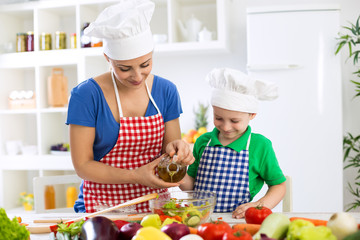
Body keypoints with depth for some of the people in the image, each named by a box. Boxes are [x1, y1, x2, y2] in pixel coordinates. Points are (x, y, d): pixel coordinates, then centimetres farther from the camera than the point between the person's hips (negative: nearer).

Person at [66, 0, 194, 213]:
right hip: (103, 207, -3)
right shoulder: (86, 96, -8)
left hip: (154, 202, 4)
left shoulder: (166, 91, 4)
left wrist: (175, 149, -13)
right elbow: (82, 165, -6)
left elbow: (168, 149, 10)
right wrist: (135, 176, -17)